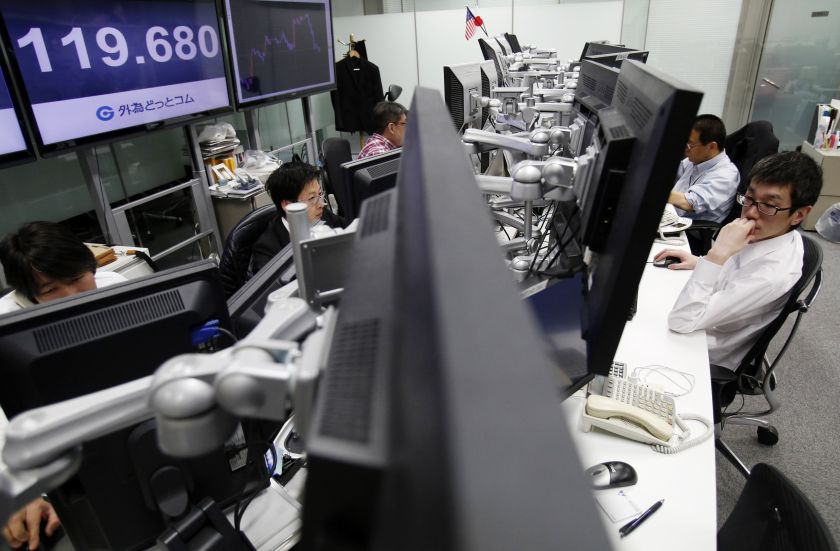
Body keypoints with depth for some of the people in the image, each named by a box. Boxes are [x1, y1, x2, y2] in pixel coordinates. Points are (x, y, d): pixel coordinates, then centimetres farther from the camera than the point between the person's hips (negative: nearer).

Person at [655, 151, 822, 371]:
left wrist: (717, 253, -40)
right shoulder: (770, 232, -9)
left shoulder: (774, 273, -33)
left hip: (704, 358, -7)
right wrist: (701, 262, -4)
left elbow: (681, 321, -37)